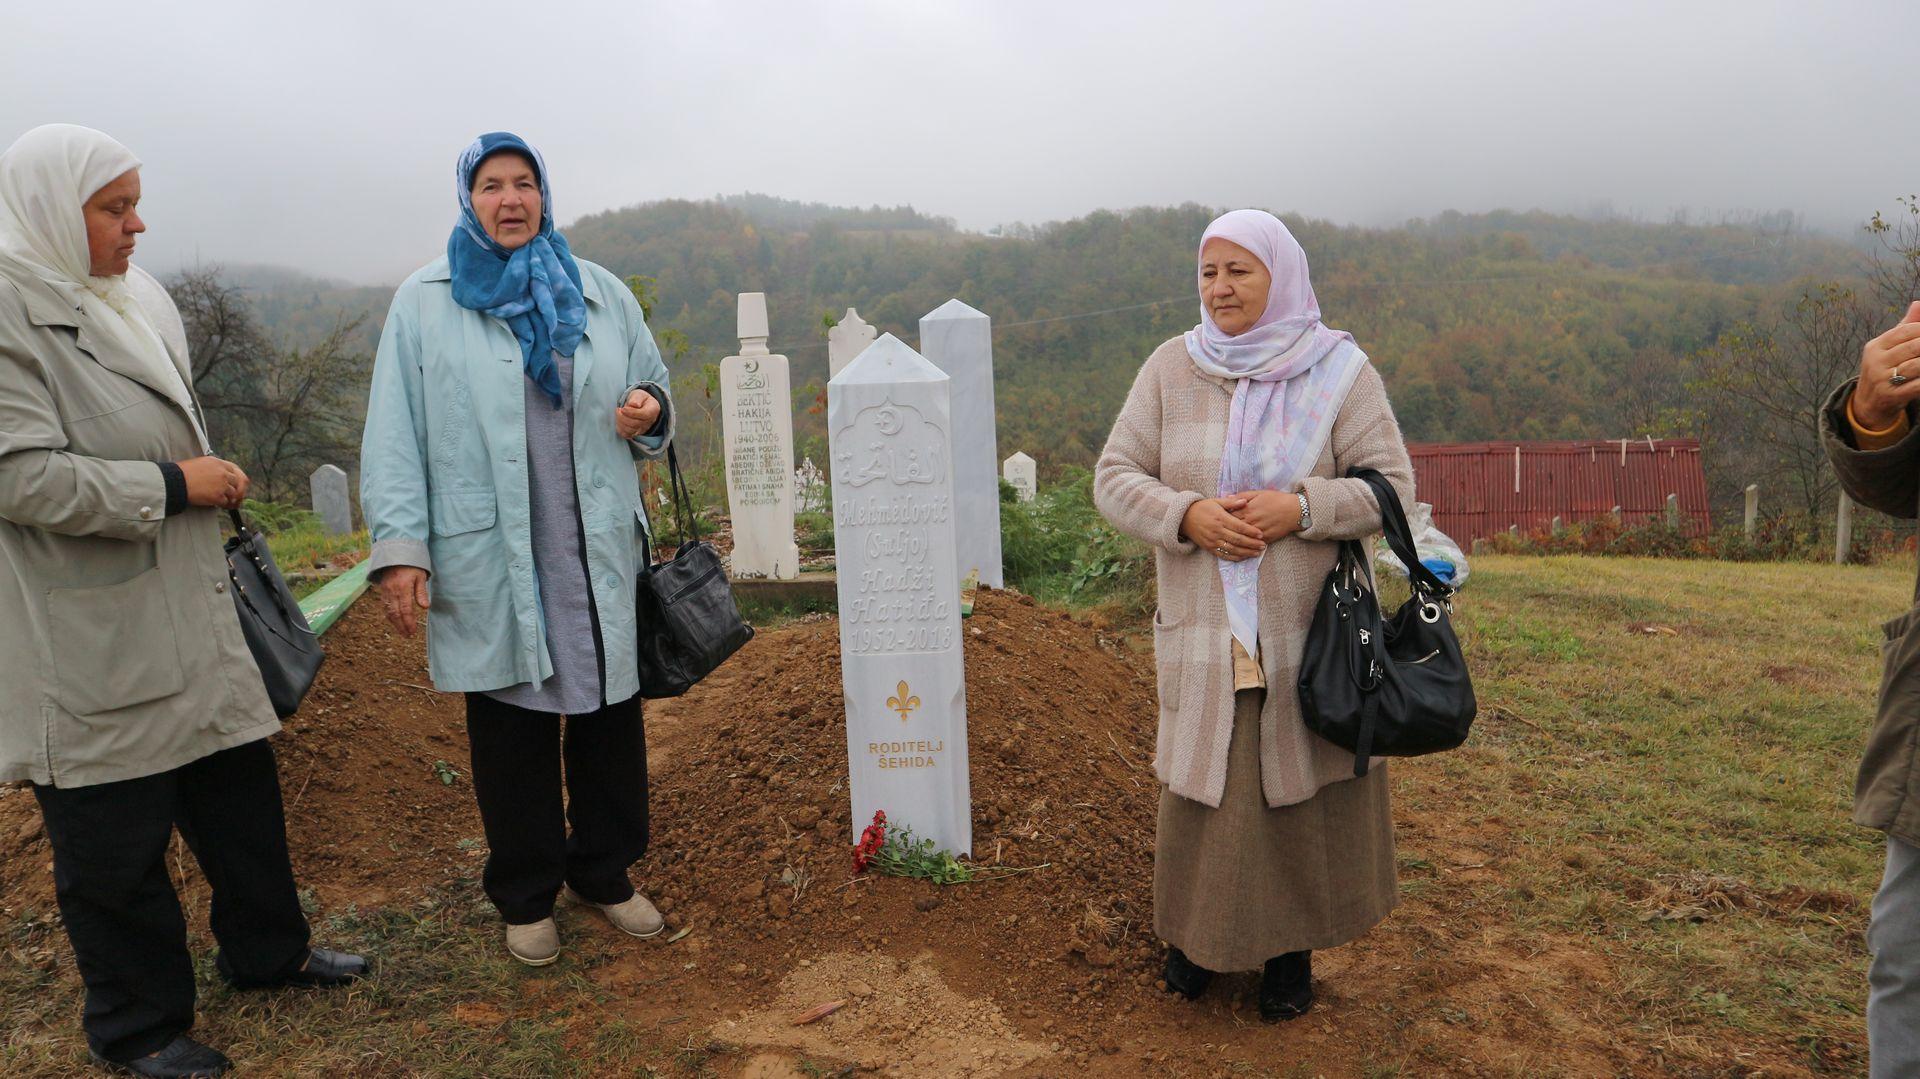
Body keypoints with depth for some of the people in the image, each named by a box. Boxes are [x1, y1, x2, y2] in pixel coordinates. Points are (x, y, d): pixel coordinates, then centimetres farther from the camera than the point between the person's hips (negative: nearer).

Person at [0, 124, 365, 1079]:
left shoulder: (134, 300, 11)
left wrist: (210, 484, 26)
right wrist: (172, 486, -18)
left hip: (184, 609, 8)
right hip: (86, 640, -8)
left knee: (238, 784, 17)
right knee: (114, 833, 6)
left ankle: (266, 950, 37)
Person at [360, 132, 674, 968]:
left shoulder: (600, 293, 11)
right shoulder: (423, 302, 4)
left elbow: (652, 388, 18)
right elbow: (394, 433, 0)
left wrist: (650, 414, -7)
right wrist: (400, 547, -7)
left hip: (597, 552, 2)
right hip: (486, 557, -2)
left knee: (609, 713, 9)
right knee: (509, 728, 8)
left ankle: (606, 874, 29)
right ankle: (526, 896, 26)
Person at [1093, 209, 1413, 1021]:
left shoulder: (1338, 370, -2)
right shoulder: (1171, 369, 2)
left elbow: (1392, 486, -4)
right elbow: (1115, 480, 0)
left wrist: (1299, 507, -20)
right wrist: (1187, 515, -18)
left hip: (1311, 632, -1)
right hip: (1203, 633, 1)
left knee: (1301, 789, 8)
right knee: (1201, 784, 9)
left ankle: (1290, 950, 30)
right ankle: (1193, 930, 34)